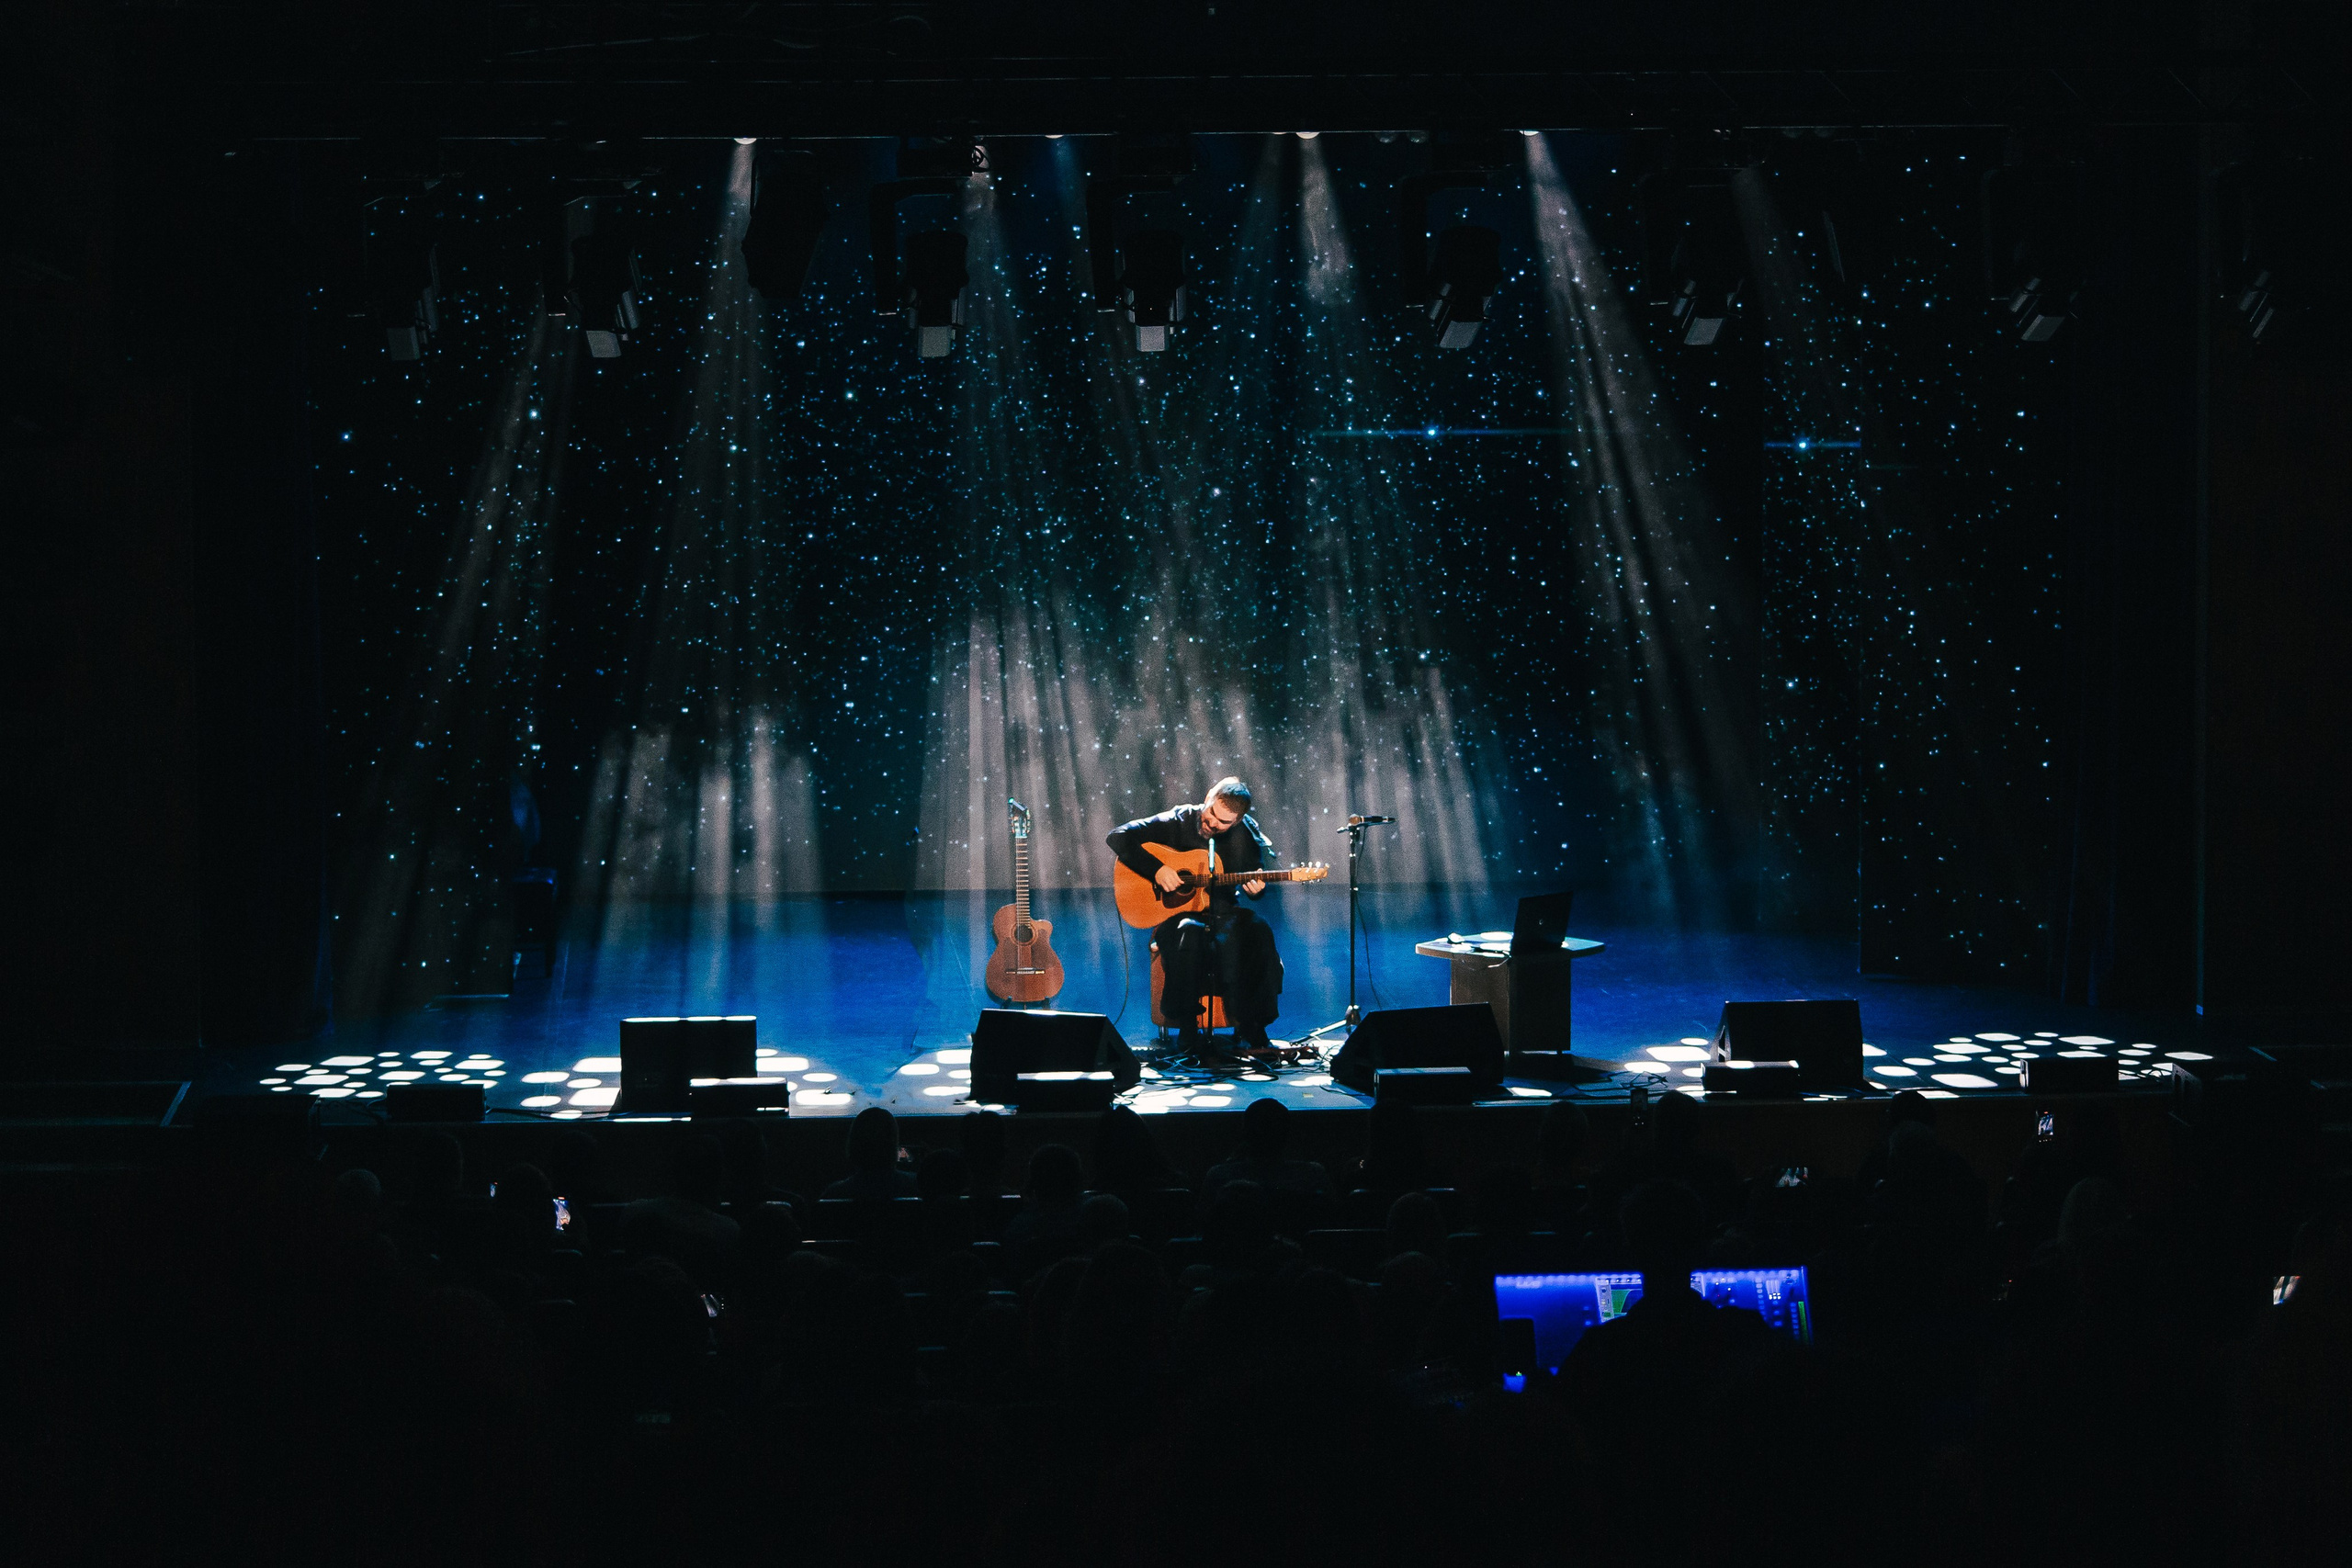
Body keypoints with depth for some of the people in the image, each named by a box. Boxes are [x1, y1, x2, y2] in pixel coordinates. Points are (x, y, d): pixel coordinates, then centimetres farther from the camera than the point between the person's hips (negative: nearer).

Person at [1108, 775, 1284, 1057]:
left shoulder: (1246, 831, 3)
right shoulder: (1178, 822, -5)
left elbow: (1260, 876, 14)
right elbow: (1120, 838, -8)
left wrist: (1256, 888, -12)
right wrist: (1156, 870, -19)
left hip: (1224, 913, 3)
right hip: (1178, 913, -3)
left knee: (1258, 931, -31)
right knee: (1189, 933, -39)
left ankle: (1251, 1028, -23)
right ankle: (1187, 1029, -27)